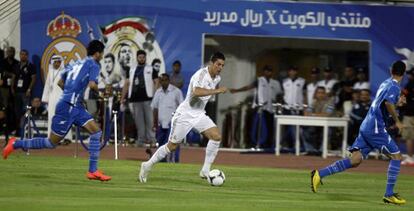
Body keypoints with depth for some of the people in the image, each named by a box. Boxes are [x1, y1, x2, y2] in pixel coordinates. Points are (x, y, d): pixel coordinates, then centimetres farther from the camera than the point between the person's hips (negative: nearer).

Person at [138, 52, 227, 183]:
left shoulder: (217, 78, 5)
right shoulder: (201, 74, -22)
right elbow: (197, 92, -41)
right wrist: (217, 91, -40)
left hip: (199, 115, 7)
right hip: (185, 114, -7)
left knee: (216, 136, -15)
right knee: (172, 146, 1)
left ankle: (205, 171, -10)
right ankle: (148, 165, 20)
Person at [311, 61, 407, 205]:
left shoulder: (385, 84, 19)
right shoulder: (394, 86, -9)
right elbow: (388, 103, -27)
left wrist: (397, 103, 36)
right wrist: (397, 121, -18)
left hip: (366, 127, 8)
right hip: (376, 128, -8)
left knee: (355, 161, 2)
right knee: (396, 156, 0)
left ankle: (319, 174, -6)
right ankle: (389, 195, -2)